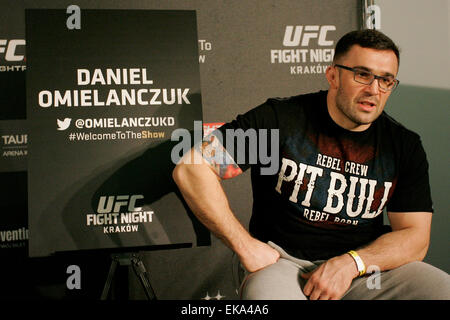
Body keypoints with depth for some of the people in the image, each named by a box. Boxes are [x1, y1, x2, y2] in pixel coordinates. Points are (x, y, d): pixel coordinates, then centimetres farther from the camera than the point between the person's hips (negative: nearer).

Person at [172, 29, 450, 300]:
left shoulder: (405, 146, 6)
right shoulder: (280, 119, -5)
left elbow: (415, 238, 4)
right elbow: (190, 169, -8)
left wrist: (351, 263, -15)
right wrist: (247, 247, -9)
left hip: (364, 267, 4)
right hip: (284, 261, -3)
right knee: (268, 291, -38)